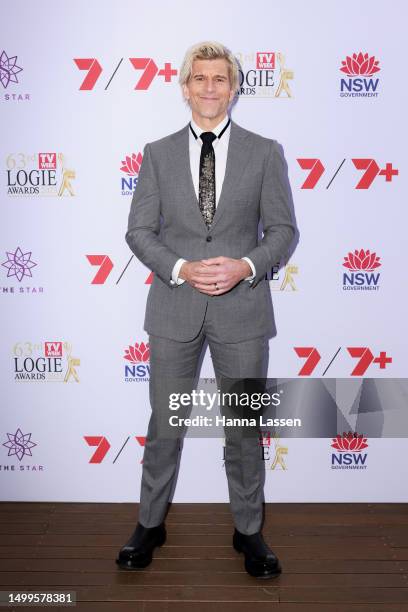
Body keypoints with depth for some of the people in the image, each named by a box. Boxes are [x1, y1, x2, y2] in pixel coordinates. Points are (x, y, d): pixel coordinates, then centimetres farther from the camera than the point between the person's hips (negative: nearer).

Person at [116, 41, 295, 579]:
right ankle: (151, 524, 32)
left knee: (245, 425, 11)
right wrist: (181, 268, -14)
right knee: (163, 422, 11)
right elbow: (139, 230, 2)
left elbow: (282, 228, 2)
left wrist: (247, 266, -16)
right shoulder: (158, 153, 6)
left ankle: (249, 530, 31)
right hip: (174, 310, 1)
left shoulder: (265, 152, 4)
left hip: (242, 309, 0)